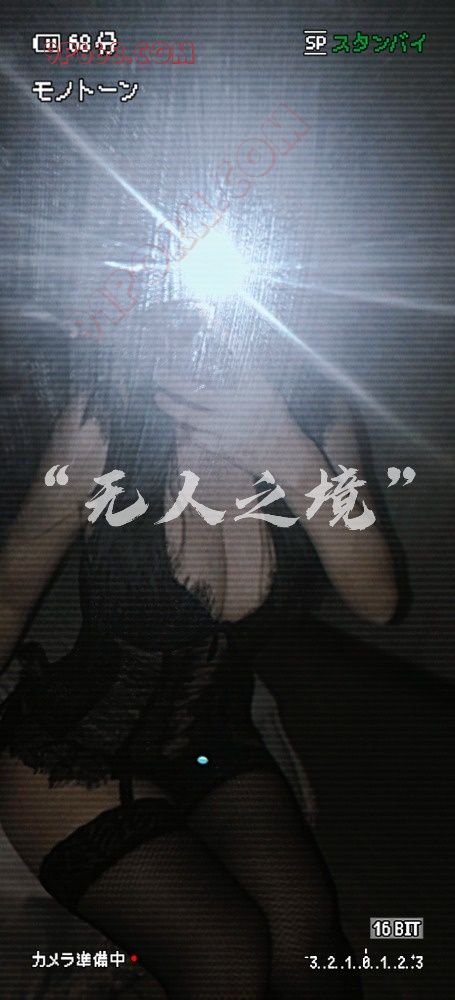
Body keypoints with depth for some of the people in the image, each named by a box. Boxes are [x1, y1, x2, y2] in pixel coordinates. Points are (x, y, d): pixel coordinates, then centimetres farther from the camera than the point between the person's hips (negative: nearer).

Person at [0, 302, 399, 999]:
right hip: (74, 751, -2)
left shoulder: (319, 419, -9)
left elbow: (377, 600, -17)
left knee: (306, 934, -20)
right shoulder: (106, 417, -18)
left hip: (216, 750, 3)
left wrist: (286, 455, -29)